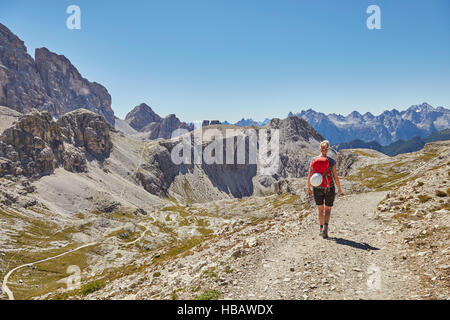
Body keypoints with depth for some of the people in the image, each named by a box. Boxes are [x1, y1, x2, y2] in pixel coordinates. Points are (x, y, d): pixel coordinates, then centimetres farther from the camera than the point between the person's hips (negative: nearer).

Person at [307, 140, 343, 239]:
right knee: (328, 210, 11)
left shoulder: (313, 160, -7)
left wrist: (308, 188, 8)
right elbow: (335, 177, -8)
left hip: (317, 189, 2)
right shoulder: (332, 162, -11)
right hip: (329, 189, -1)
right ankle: (325, 228, -10)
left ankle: (321, 229, 26)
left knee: (320, 209, 19)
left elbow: (309, 176, -5)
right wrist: (339, 189, 6)